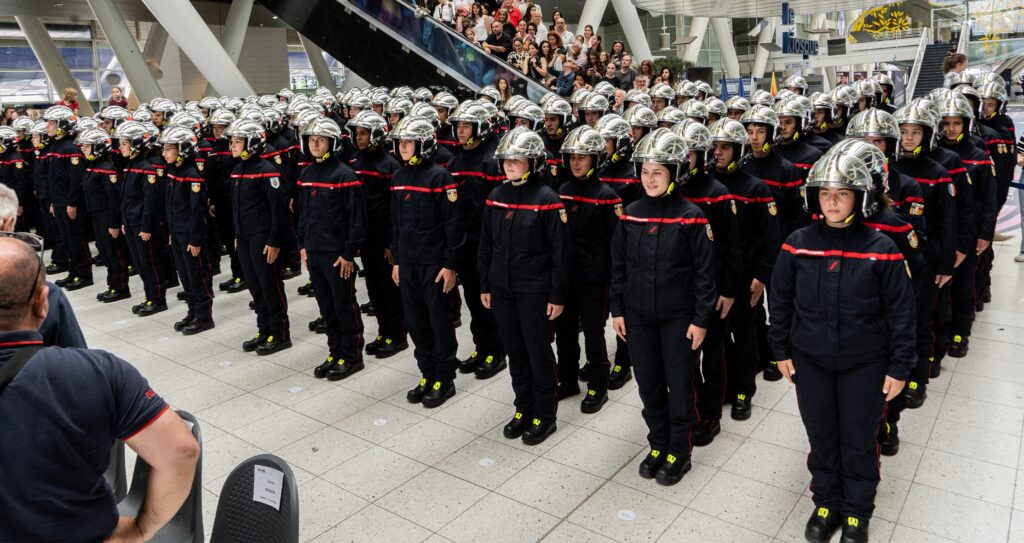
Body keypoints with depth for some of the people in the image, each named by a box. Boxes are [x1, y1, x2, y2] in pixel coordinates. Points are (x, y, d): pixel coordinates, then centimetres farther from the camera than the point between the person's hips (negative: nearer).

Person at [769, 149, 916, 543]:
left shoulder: (881, 249, -11)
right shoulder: (798, 244, -6)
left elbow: (901, 311, -6)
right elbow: (780, 301, 3)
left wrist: (899, 367, -5)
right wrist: (782, 350, 4)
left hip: (864, 365, -2)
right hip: (810, 361, 2)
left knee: (859, 440, 12)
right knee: (821, 436, 16)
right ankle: (826, 503, 38)